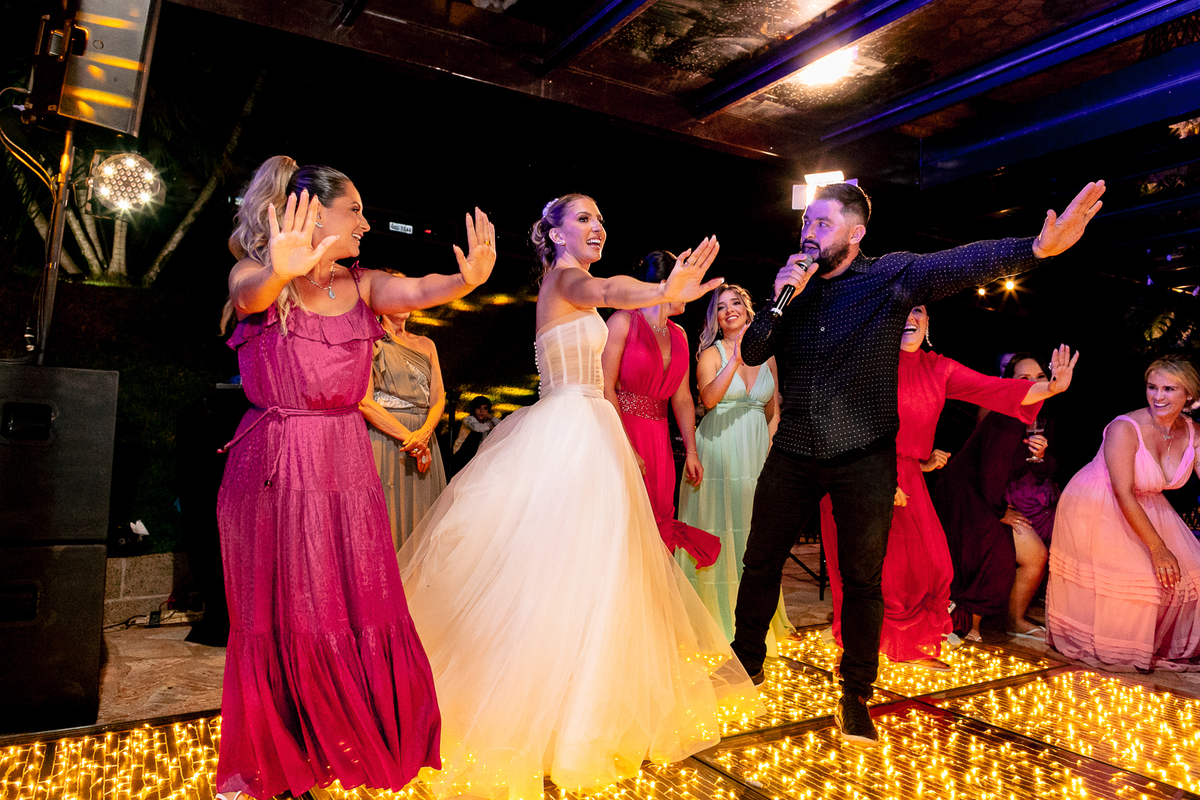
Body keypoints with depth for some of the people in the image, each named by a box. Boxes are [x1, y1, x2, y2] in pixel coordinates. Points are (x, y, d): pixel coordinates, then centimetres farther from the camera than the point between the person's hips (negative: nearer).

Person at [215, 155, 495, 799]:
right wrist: (281, 271, -51)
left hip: (347, 468, 3)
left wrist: (469, 278, -36)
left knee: (360, 613, 5)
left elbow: (416, 291, -15)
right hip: (274, 470, -3)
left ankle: (363, 748, 26)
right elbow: (251, 294, -27)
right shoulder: (256, 277, -3)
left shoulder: (361, 285, 5)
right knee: (280, 619, 7)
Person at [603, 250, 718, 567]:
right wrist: (625, 448, -18)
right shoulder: (624, 321, -4)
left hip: (659, 439, 6)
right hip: (622, 431, -6)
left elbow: (682, 398, 16)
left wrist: (691, 451, 8)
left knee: (659, 526, 5)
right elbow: (606, 388, -11)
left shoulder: (679, 335, 16)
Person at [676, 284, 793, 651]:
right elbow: (709, 399, -19)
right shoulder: (711, 354, -1)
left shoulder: (766, 356, 12)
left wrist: (768, 449, 4)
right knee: (717, 531, -1)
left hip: (757, 453, 4)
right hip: (719, 451, -4)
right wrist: (736, 358, -26)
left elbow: (774, 413, 16)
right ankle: (716, 618, 14)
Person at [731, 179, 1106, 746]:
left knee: (863, 578, 6)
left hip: (863, 454, -3)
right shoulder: (792, 286, 6)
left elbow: (957, 265, -21)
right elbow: (751, 353, 2)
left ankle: (856, 697, 23)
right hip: (794, 450, 3)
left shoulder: (890, 276, -4)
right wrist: (780, 300, -13)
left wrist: (1036, 248, -37)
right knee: (760, 561, 10)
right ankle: (746, 662, 31)